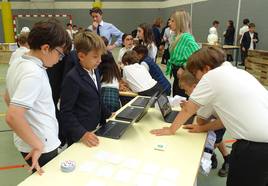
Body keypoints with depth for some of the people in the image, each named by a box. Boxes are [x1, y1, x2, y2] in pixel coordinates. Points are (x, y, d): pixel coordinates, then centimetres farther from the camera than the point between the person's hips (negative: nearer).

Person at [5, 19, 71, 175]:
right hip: (42, 147, -8)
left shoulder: (18, 63, 2)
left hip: (27, 142, 9)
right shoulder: (34, 73, -26)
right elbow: (13, 117, -33)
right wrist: (38, 145, -22)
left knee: (40, 180, 26)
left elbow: (9, 99, 15)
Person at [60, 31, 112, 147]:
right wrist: (81, 134, -26)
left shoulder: (95, 71, 6)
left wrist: (107, 115, 16)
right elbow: (65, 112, -20)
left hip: (95, 130, 8)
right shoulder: (72, 79, -20)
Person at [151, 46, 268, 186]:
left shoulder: (211, 76, -9)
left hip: (256, 145, -8)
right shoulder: (237, 72, 14)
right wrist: (203, 128, 23)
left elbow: (187, 109, 0)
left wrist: (171, 130, 14)